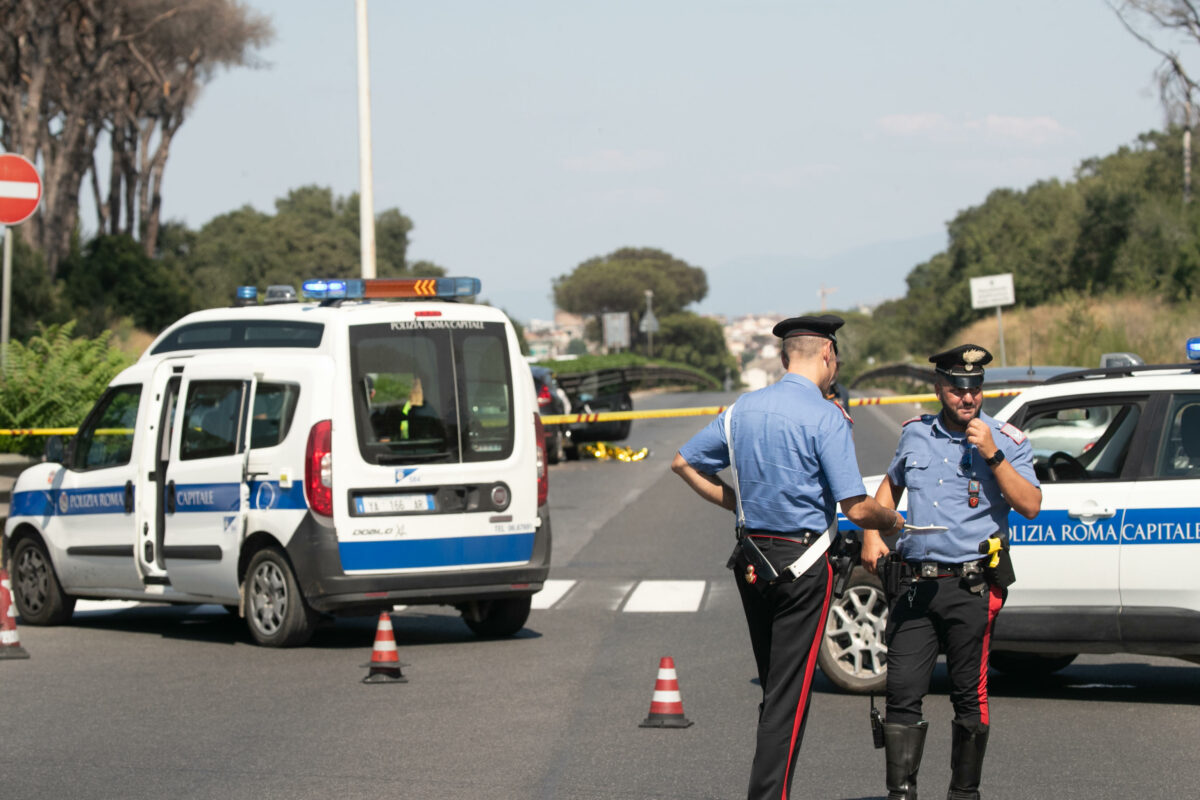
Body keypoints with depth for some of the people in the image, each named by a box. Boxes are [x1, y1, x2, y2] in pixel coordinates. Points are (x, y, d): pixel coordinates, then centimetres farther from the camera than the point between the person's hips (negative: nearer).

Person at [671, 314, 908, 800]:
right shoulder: (825, 418, -13)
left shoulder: (743, 408, 6)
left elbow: (684, 463, 15)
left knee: (773, 686, 18)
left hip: (751, 559, 6)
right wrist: (893, 521, 5)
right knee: (790, 693, -2)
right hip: (802, 563, -6)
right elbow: (856, 509, -16)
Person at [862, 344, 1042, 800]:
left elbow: (1030, 506, -10)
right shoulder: (916, 434, 12)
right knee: (902, 691, -5)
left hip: (971, 587, -3)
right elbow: (891, 485, 30)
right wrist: (872, 535, 17)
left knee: (969, 695, 1)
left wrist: (992, 455, -17)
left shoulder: (1005, 441, 1)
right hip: (913, 585, 3)